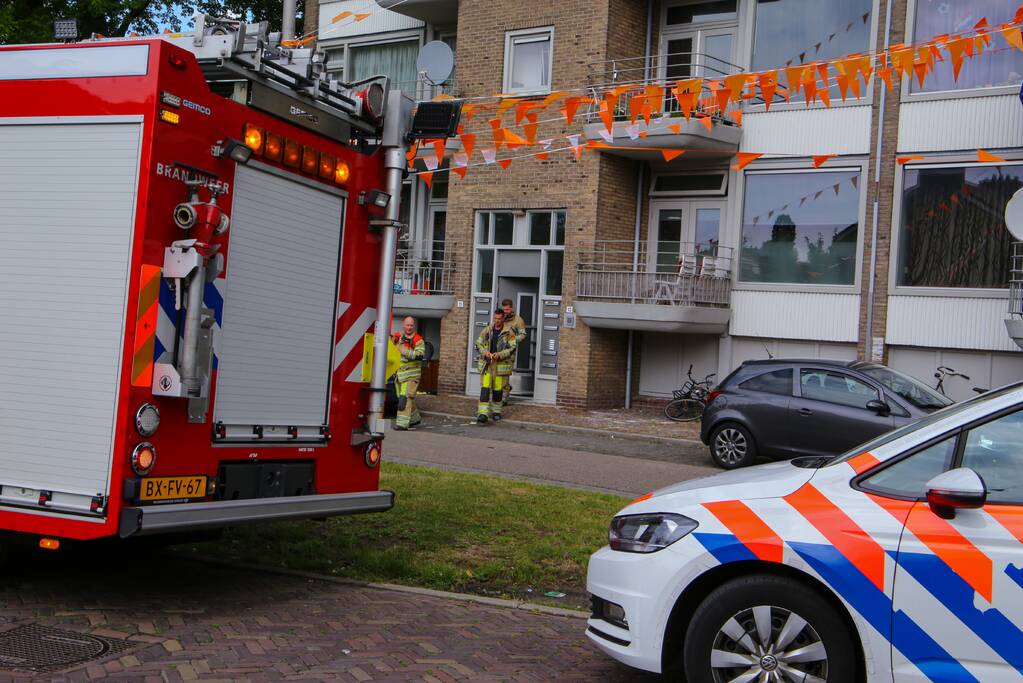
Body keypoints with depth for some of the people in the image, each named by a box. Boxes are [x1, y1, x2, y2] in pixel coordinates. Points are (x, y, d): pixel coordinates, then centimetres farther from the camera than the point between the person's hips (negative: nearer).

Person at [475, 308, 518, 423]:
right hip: (487, 363, 1)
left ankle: (496, 411, 23)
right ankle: (483, 413, -10)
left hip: (501, 364, -1)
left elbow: (512, 348, -6)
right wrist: (485, 352, -10)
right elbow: (478, 343, 9)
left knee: (498, 388, 7)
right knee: (485, 387, -7)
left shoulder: (509, 332, -3)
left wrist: (500, 354, -19)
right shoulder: (487, 330, 5)